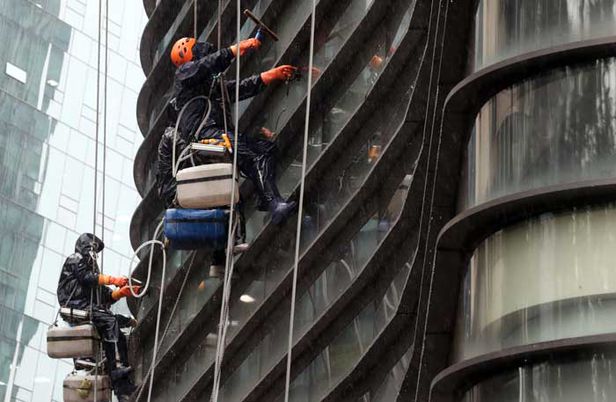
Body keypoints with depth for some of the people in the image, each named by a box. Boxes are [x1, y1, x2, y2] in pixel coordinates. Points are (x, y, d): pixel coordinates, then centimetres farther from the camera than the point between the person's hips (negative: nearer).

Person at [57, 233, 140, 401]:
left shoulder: (91, 267, 31)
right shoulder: (75, 260, 9)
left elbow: (106, 296, 21)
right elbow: (86, 277, -11)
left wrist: (121, 292, 3)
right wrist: (112, 280, -10)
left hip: (91, 307, 8)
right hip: (76, 305, -8)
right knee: (109, 321, -29)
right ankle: (114, 369, -37)